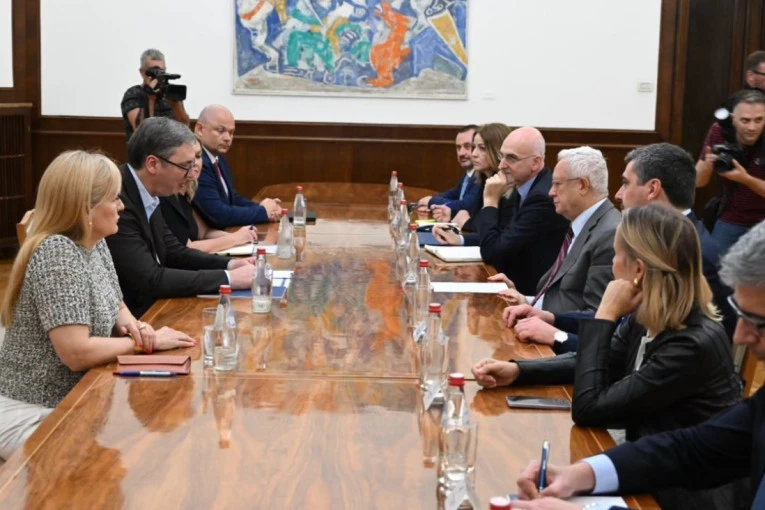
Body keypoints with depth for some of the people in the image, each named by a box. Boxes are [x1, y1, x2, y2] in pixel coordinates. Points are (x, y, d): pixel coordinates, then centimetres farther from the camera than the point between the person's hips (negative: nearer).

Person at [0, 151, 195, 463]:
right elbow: (76, 353, -29)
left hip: (71, 401, 9)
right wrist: (146, 342, -16)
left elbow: (115, 306, 18)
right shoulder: (57, 254, -23)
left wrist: (131, 324, -5)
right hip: (31, 413, -9)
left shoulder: (94, 243, 4)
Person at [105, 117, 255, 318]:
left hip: (151, 306, 8)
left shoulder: (146, 193, 3)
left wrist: (229, 264, -1)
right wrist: (228, 278, -20)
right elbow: (150, 279, -25)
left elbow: (172, 252, 14)